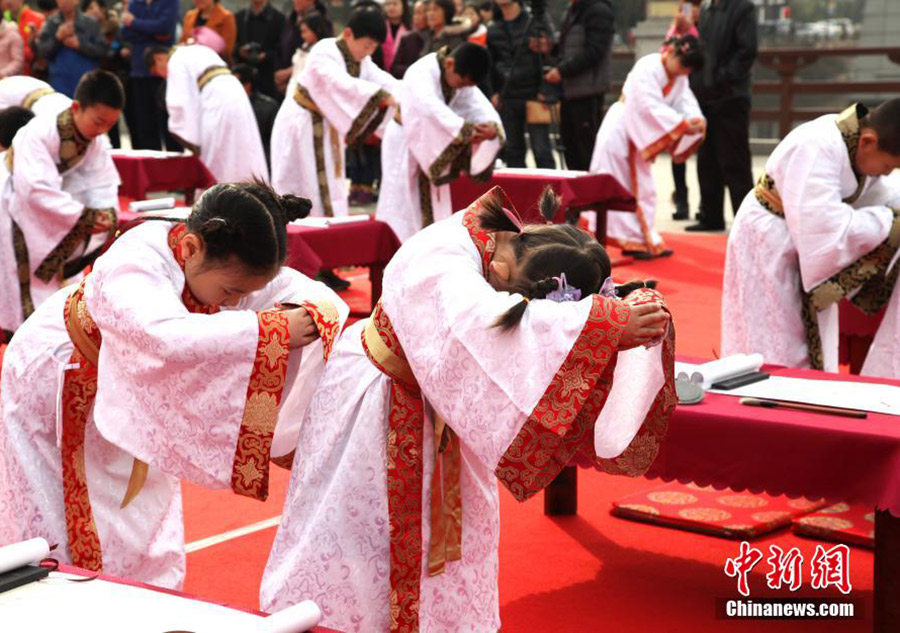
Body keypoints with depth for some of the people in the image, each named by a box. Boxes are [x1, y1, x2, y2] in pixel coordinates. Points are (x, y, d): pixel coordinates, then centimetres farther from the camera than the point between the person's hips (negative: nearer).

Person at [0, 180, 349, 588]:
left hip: (130, 399, 6)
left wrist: (312, 315, -39)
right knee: (60, 537, 0)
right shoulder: (132, 264, -39)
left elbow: (322, 299, -15)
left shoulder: (224, 265, -19)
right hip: (52, 389, -6)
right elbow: (166, 339, -58)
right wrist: (271, 328, -55)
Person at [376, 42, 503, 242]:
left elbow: (482, 107, -13)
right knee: (403, 205, -6)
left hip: (432, 146, 7)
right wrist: (465, 128, -55)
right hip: (404, 142, -7)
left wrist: (492, 127, -36)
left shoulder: (462, 78, -6)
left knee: (434, 207, 9)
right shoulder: (421, 73, -29)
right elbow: (431, 108, -45)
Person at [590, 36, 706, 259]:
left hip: (640, 136, 9)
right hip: (620, 132, -9)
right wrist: (683, 123, -39)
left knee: (643, 189, 11)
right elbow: (651, 107, -33)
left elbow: (686, 101, -7)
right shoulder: (647, 69, -25)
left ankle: (643, 240, 16)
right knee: (619, 190, -8)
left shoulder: (679, 77, 2)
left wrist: (697, 120, -28)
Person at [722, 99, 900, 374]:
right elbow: (826, 227, -36)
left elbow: (877, 193, 6)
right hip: (768, 249, -8)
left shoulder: (856, 145, -7)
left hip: (809, 247, 8)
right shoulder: (816, 148, -33)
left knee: (810, 351, 15)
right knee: (773, 354, 0)